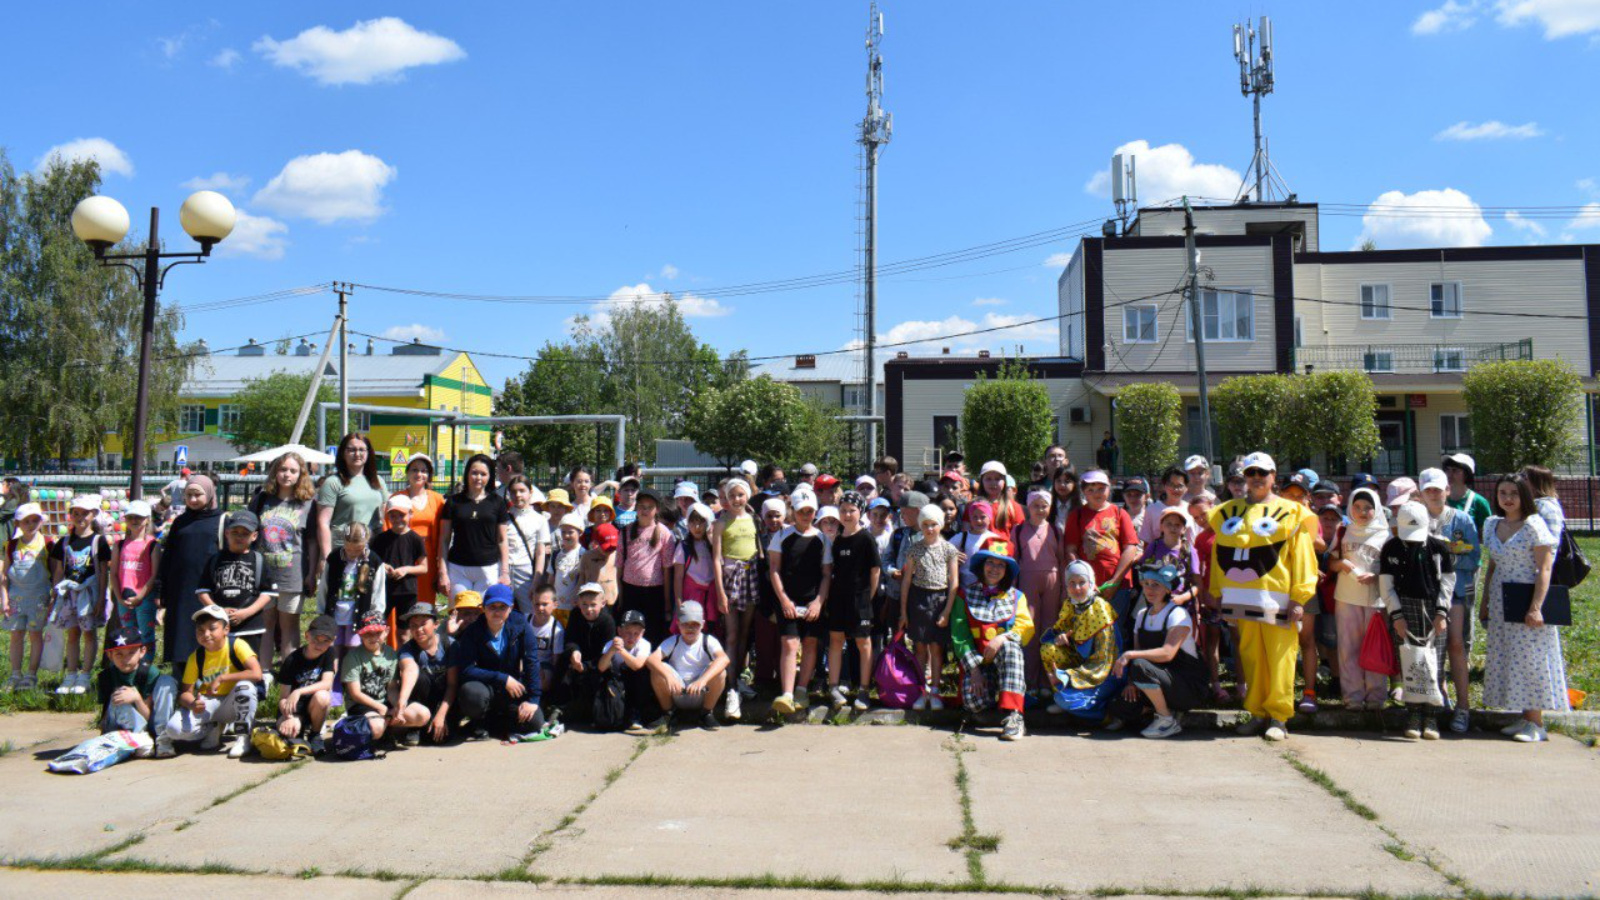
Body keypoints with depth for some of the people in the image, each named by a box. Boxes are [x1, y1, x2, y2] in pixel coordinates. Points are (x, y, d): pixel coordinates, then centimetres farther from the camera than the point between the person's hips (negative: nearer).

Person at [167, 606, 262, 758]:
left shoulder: (236, 645, -16)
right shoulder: (196, 657, -5)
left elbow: (257, 674, -29)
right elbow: (185, 692, -5)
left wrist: (222, 678, -28)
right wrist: (192, 704, -29)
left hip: (234, 704, -3)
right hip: (208, 705, 3)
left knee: (245, 686, -37)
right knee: (174, 729, -22)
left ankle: (243, 737, -17)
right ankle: (213, 729, 8)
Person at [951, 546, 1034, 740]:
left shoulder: (1016, 597, 15)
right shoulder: (966, 596, 10)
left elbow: (1026, 628, -2)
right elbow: (959, 636, 0)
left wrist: (1003, 638, -23)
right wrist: (973, 668, -14)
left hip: (1006, 659, 1)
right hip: (977, 662, -1)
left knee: (1009, 646, -35)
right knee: (974, 703, -30)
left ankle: (1013, 715, -40)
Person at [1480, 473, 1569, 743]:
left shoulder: (1533, 525, -8)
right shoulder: (1492, 525, 11)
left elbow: (1544, 569, -13)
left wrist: (1536, 607, -19)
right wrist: (1484, 602, 13)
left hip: (1526, 599, -7)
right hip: (1500, 602, 7)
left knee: (1529, 657, -4)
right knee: (1505, 659, 7)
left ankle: (1536, 723, 3)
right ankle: (1525, 718, 16)